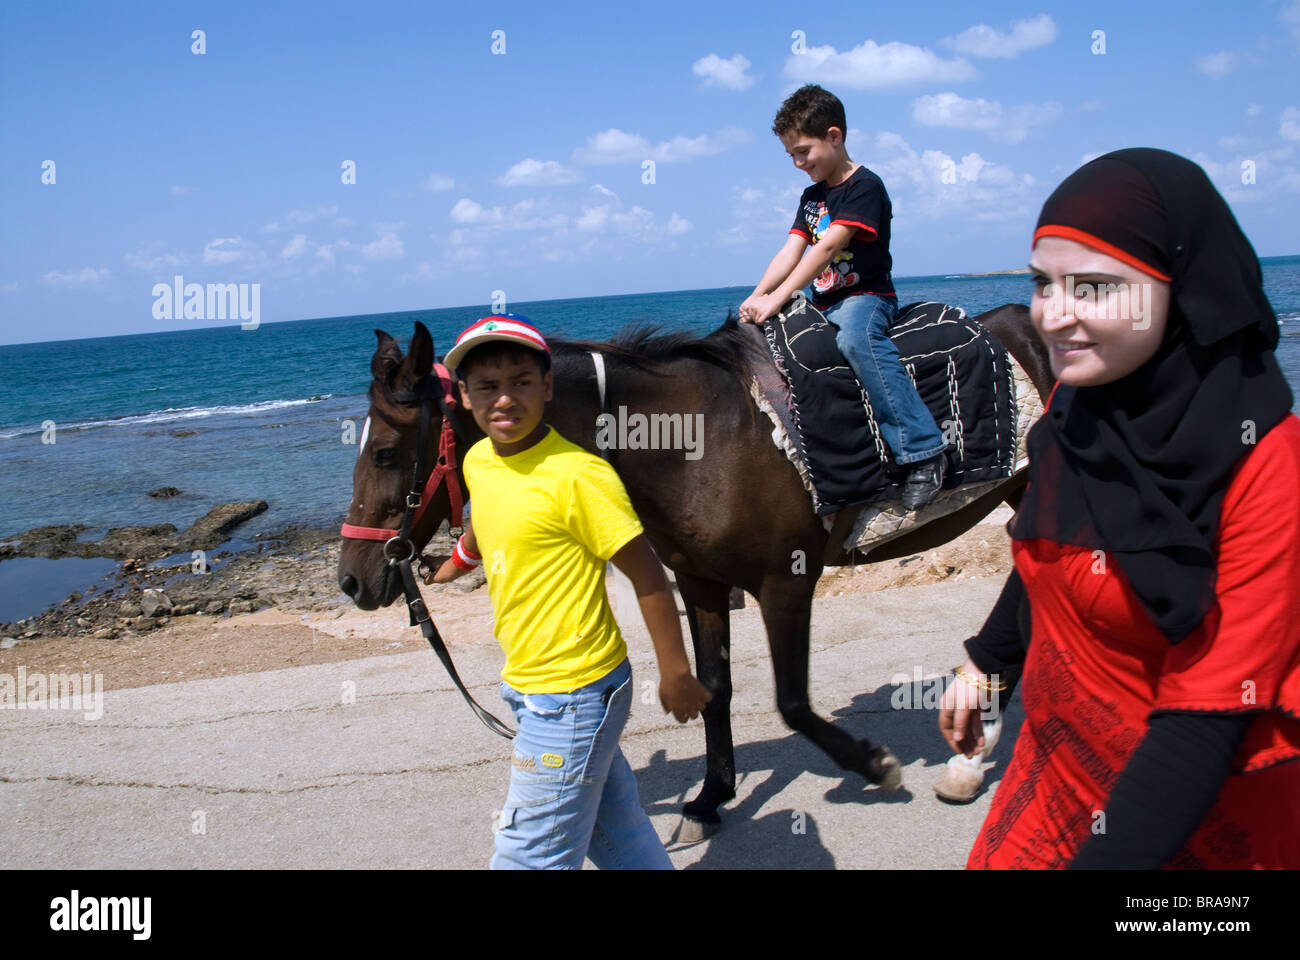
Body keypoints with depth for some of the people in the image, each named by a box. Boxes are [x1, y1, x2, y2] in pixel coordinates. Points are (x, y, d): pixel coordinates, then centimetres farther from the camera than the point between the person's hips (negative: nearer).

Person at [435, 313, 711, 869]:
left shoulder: (577, 475, -22)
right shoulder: (478, 461, 2)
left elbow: (647, 578, -17)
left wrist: (676, 675, -11)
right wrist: (458, 561, 44)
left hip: (573, 695, -8)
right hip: (529, 686, 8)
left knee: (528, 857, 3)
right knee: (616, 830, 23)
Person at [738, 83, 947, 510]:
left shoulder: (865, 187, -10)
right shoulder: (812, 196, 16)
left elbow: (828, 247, -21)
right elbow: (790, 252, 5)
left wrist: (777, 298, -28)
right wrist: (756, 299, -12)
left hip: (866, 297, -9)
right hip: (823, 306, 9)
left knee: (856, 338, -40)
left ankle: (922, 452, -38)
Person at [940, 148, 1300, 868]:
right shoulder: (1075, 405, -6)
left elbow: (1208, 717, -25)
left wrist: (1109, 856, -33)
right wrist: (985, 664, 22)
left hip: (1194, 816, -5)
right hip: (1054, 766, 5)